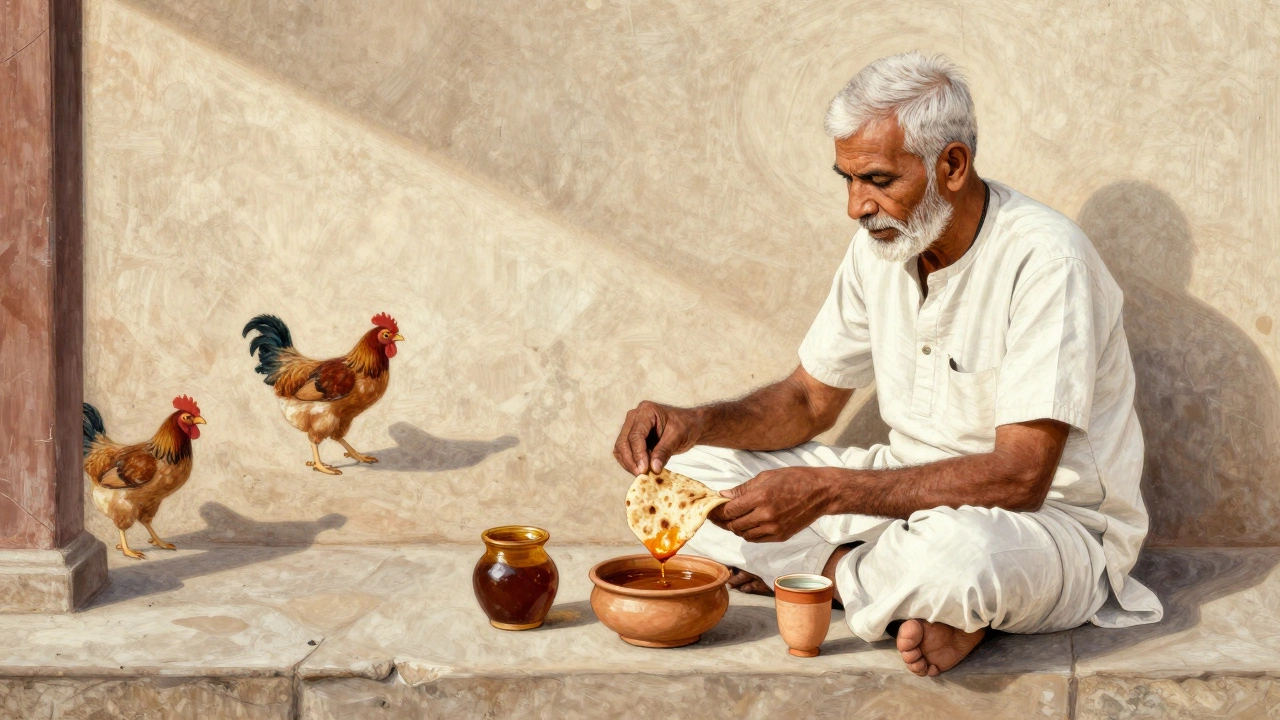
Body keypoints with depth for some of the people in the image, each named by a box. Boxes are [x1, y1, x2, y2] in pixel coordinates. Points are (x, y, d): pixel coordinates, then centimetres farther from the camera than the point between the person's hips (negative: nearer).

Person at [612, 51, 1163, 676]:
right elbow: (809, 401, 10)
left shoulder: (1043, 260, -23)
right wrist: (696, 424, -11)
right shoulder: (882, 245, 1)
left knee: (952, 549, -45)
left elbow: (1019, 477, -29)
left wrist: (828, 491, -34)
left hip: (1057, 521, -8)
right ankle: (927, 598, -13)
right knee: (684, 470, -3)